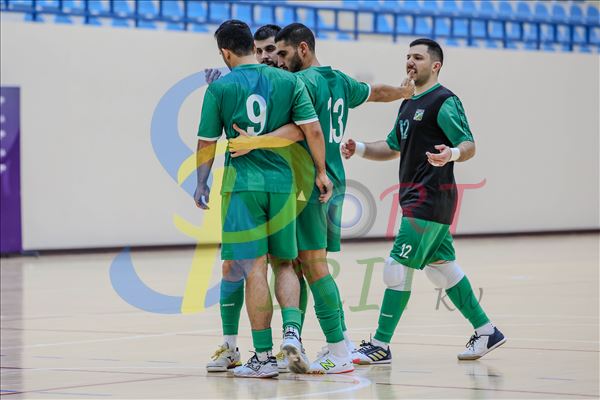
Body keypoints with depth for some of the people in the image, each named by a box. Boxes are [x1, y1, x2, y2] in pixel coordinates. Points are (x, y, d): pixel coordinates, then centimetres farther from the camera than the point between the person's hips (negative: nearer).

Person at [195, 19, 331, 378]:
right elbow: (312, 129, -1)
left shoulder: (220, 88, -2)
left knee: (254, 268, 0)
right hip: (281, 183, 2)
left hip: (241, 184, -2)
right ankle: (292, 331, -7)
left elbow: (207, 144, 1)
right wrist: (321, 172, 10)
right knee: (284, 263, 16)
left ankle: (264, 356, 1)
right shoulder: (288, 81, 3)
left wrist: (202, 184, 14)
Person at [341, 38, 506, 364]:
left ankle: (381, 346, -5)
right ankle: (486, 331, 21)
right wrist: (359, 148, 11)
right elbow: (393, 147, 27)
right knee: (440, 265, 13)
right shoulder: (409, 104, 18)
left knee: (398, 266, -10)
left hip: (430, 198, -10)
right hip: (416, 198, 10)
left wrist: (451, 154, -37)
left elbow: (469, 146, -15)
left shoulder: (444, 101, -10)